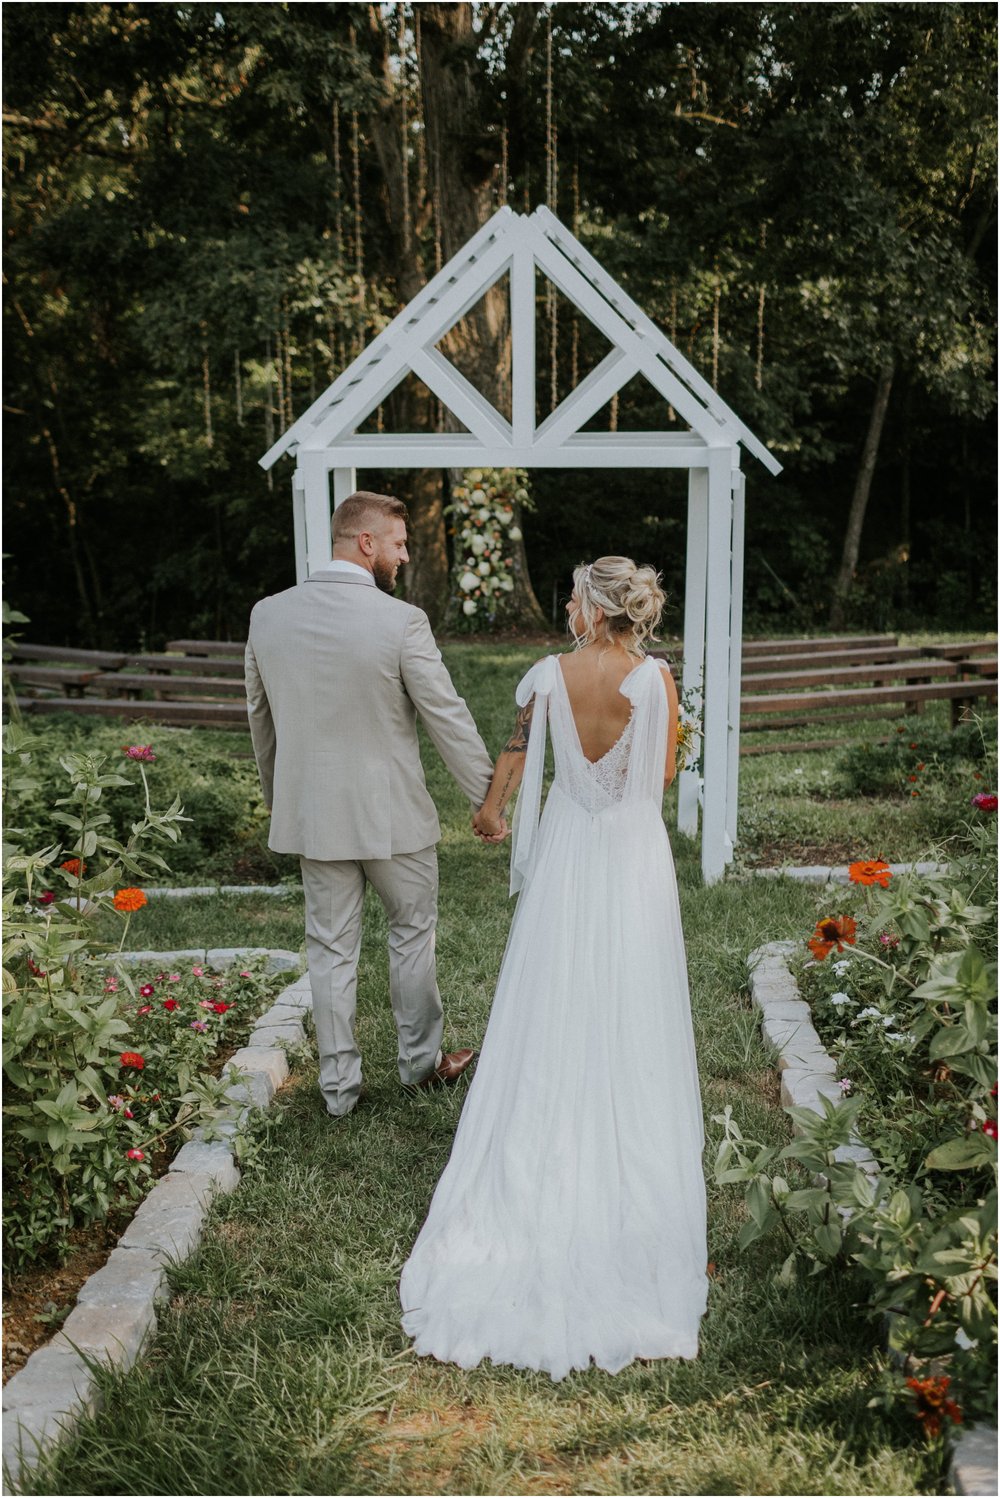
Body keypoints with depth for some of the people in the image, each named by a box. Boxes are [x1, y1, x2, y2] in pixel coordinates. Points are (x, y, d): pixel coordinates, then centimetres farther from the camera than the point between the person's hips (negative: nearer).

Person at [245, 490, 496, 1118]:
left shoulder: (268, 615, -2)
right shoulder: (401, 620, -17)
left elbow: (261, 716, 9)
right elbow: (448, 718, -12)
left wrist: (278, 796, 23)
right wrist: (489, 795, 0)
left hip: (311, 813, 4)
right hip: (391, 814, -3)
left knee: (331, 948, 13)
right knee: (413, 931, 17)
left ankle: (339, 1084, 23)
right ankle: (420, 1060, 33)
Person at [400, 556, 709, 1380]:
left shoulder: (550, 674, -8)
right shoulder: (654, 678, -13)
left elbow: (516, 754, 8)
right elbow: (664, 773, -4)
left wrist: (493, 811, 27)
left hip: (566, 849, 1)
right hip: (634, 855, -1)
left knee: (553, 1007, 13)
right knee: (629, 1016, 10)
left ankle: (545, 1165, 25)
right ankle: (629, 1150, 21)